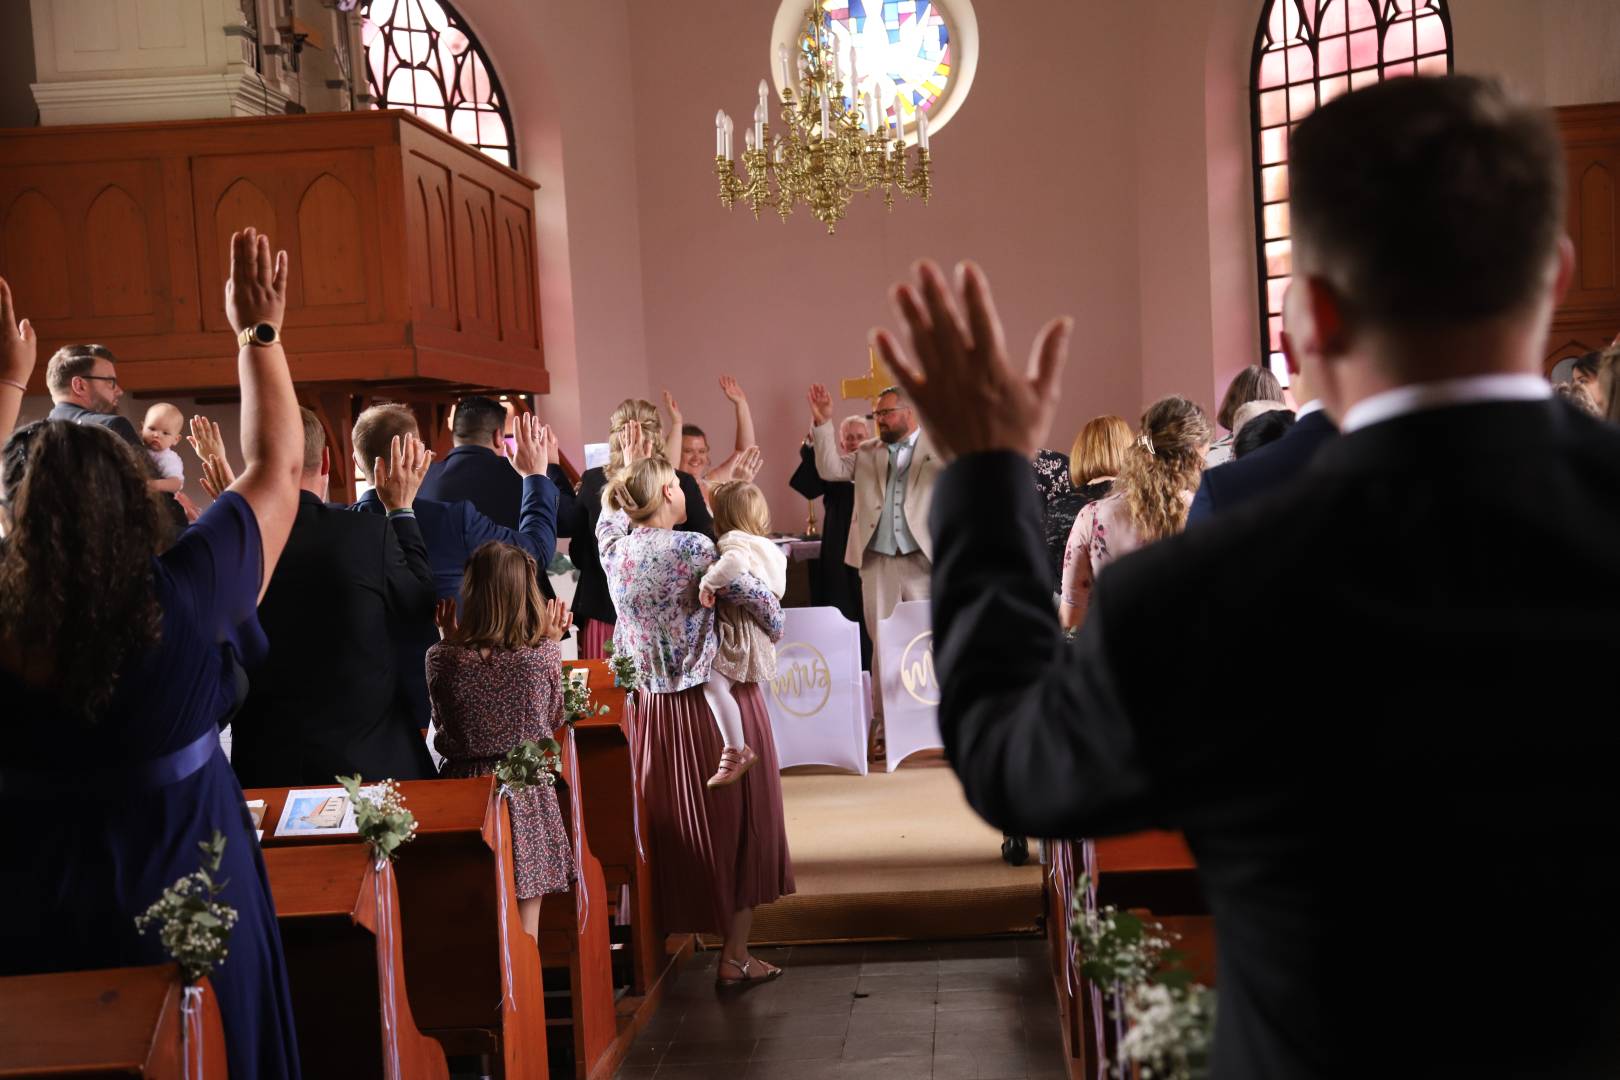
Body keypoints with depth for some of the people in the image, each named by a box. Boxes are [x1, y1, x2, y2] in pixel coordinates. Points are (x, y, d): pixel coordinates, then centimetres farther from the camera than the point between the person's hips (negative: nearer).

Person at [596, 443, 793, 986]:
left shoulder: (614, 550, -1)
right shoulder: (693, 548, -16)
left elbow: (611, 514, 24)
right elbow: (761, 602, -12)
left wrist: (629, 467, 31)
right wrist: (774, 633, 7)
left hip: (655, 710, 5)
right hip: (718, 704, -5)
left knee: (674, 821, 17)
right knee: (734, 822, 6)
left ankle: (676, 925, 28)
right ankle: (735, 956, 12)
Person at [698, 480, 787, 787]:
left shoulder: (733, 539, -11)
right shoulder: (767, 547, 19)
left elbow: (735, 561, -36)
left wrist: (708, 582, -27)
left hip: (738, 633, -11)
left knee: (713, 682, -20)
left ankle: (736, 751, -20)